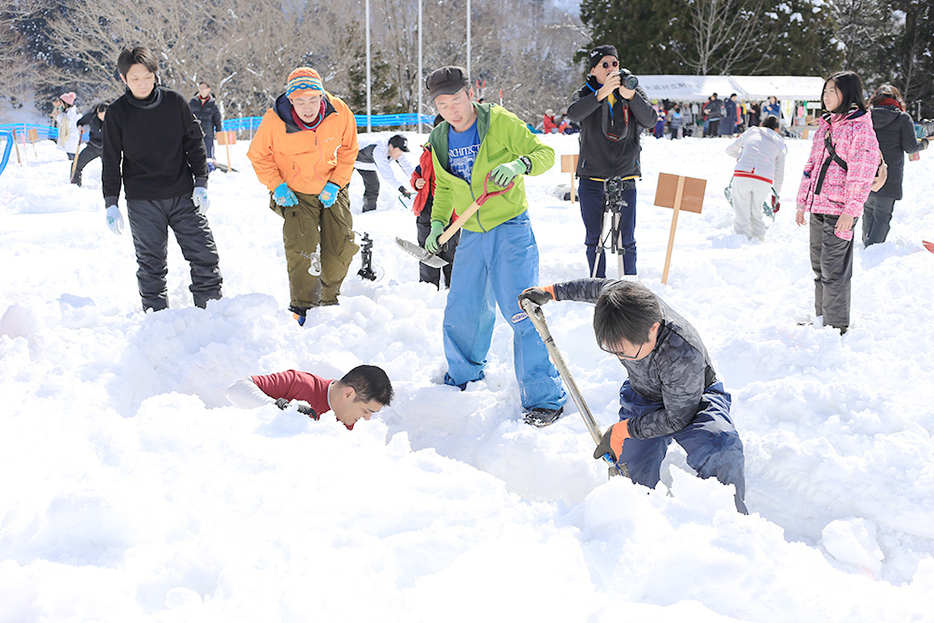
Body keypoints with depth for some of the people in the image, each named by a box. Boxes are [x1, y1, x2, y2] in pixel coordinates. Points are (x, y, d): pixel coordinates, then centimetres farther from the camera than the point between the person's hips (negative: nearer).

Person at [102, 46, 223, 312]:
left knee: (205, 255, 1)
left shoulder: (175, 102, 0)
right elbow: (110, 160, 4)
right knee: (151, 263, 5)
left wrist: (201, 183, 2)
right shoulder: (117, 113, -1)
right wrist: (111, 203, 0)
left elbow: (194, 142, 8)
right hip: (142, 202, -1)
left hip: (183, 195, 1)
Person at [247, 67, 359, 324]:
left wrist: (336, 183, -9)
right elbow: (258, 155, -3)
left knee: (341, 247, 2)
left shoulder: (340, 113, -16)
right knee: (301, 247, -15)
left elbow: (348, 149, 1)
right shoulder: (274, 121, -20)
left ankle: (330, 300, 25)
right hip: (295, 192, -2)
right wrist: (276, 186, -13)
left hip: (331, 189, 2)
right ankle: (303, 307, 0)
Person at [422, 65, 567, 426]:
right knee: (461, 312, 11)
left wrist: (519, 164, -28)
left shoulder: (501, 122, -9)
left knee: (521, 313, -13)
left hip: (511, 229, -5)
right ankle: (462, 379, 38)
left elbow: (545, 153, -8)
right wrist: (438, 222, 7)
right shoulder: (440, 141, 8)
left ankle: (544, 398, -5)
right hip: (471, 235, 6)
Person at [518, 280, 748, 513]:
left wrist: (622, 430, -18)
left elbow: (677, 419, -24)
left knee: (720, 450, -35)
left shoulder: (684, 354, -40)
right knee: (636, 485, -11)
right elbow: (594, 286, 2)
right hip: (642, 399, 5)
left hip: (692, 400, -4)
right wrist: (551, 292, 12)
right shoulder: (616, 294, -27)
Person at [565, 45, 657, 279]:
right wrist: (602, 93, -35)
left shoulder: (634, 92, 6)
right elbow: (574, 114, -21)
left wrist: (631, 97, -27)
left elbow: (650, 120, -10)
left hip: (625, 177, 0)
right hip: (592, 178, 0)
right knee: (594, 238, 5)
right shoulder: (585, 93, 2)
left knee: (627, 239, 2)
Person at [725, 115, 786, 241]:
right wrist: (776, 195, 37)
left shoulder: (752, 131, 22)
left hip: (741, 175, -1)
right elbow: (779, 173, 27)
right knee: (756, 212, 20)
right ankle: (759, 239, 26)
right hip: (764, 180, 2)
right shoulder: (779, 144, 24)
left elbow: (730, 149, 29)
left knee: (741, 213, 3)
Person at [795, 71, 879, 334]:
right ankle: (821, 318, 27)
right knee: (819, 266, 15)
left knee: (833, 269, -7)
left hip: (839, 211, -8)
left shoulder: (860, 128, -9)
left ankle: (837, 326, 2)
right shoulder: (824, 126, 16)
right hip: (817, 206, 8)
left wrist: (850, 211, -20)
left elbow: (862, 174, -15)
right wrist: (802, 202, 17)